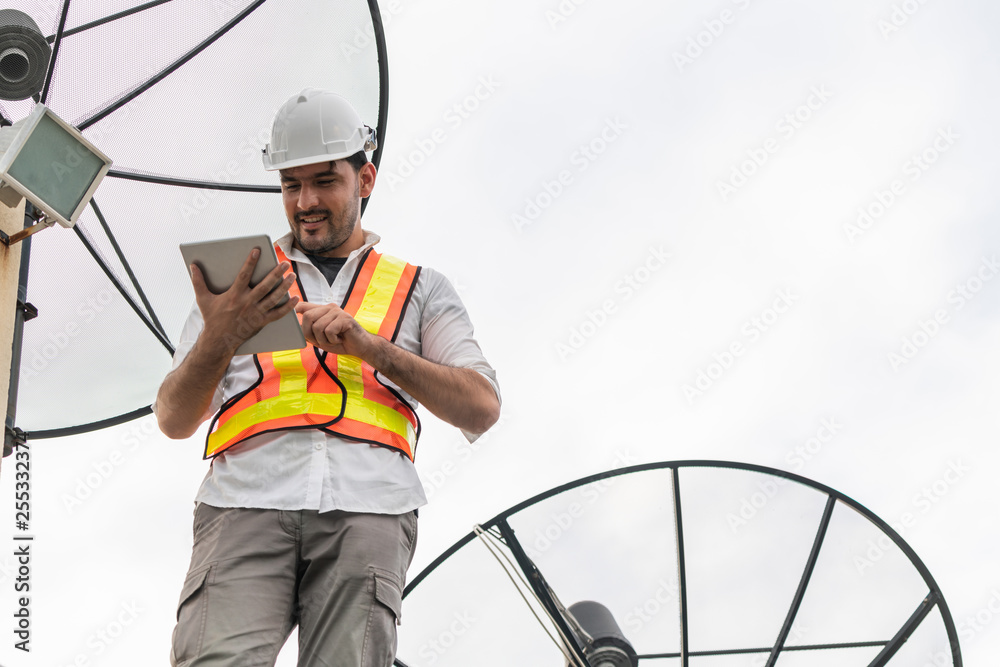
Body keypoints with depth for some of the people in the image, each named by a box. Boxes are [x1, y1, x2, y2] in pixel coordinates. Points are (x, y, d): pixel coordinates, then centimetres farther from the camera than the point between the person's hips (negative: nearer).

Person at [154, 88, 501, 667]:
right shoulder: (240, 283, 26)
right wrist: (218, 339, -4)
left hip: (366, 509, 0)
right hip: (248, 498, 0)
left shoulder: (419, 288, 25)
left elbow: (482, 408, 11)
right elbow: (174, 420, 17)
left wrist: (370, 345, -1)